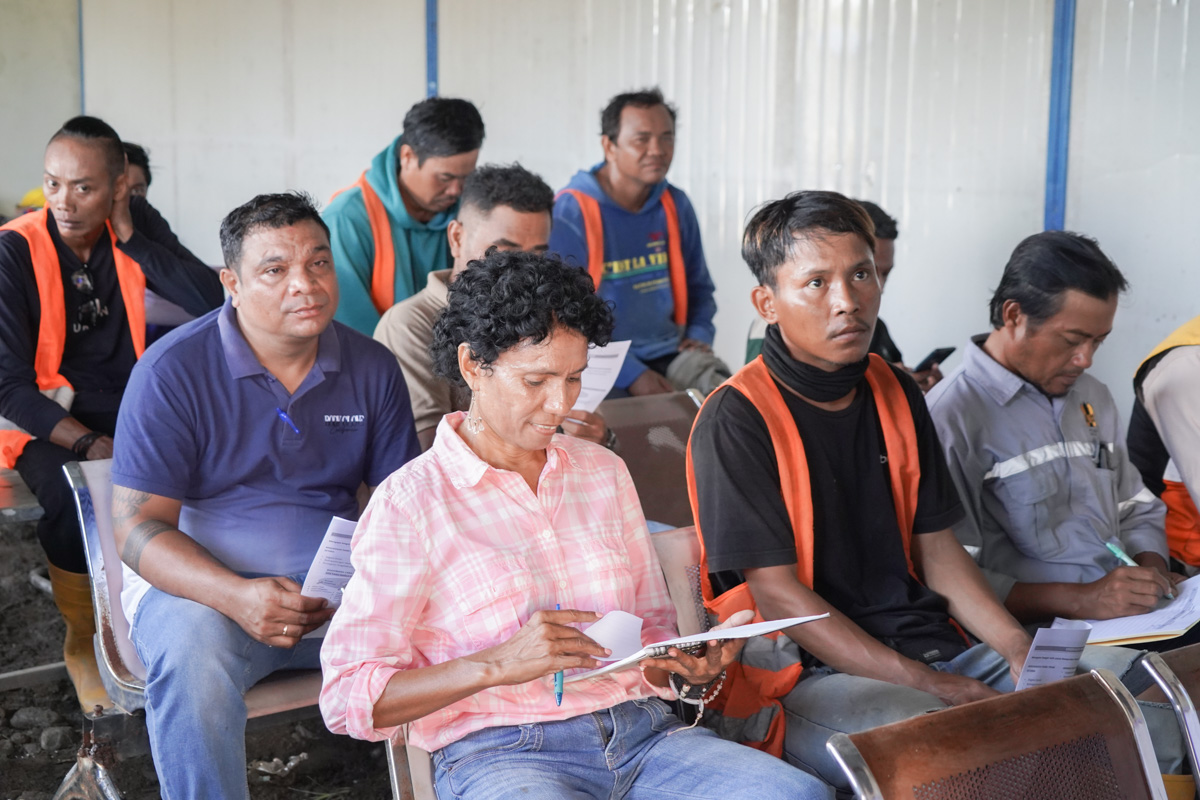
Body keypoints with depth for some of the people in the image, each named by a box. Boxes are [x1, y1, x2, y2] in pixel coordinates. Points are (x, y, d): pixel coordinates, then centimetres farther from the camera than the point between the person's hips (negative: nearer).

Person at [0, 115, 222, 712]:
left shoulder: (137, 225, 1)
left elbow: (211, 301, -11)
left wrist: (130, 239, -14)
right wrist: (87, 444, -25)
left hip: (128, 409, 4)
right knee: (78, 496, -33)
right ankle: (82, 640, -7)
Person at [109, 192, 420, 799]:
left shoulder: (372, 369, 5)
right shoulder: (172, 370, -7)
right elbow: (137, 527, -10)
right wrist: (237, 596, -27)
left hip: (338, 584, 3)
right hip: (201, 581, -3)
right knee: (192, 651, -36)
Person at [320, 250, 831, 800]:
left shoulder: (603, 472, 18)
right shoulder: (410, 502, -1)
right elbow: (348, 698, -7)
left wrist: (684, 669, -1)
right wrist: (498, 664, -19)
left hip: (640, 731, 6)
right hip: (500, 754, -5)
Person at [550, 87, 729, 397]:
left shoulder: (676, 206, 10)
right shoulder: (570, 214, -10)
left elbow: (698, 286, 25)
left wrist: (700, 334, 4)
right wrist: (630, 374, -18)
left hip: (670, 354, 5)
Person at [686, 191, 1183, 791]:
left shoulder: (895, 393, 13)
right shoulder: (736, 420, -10)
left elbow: (935, 546, 14)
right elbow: (778, 594, -13)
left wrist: (1020, 650, -3)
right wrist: (927, 685, -18)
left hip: (932, 644, 7)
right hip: (804, 674, -7)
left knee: (1147, 720, -7)